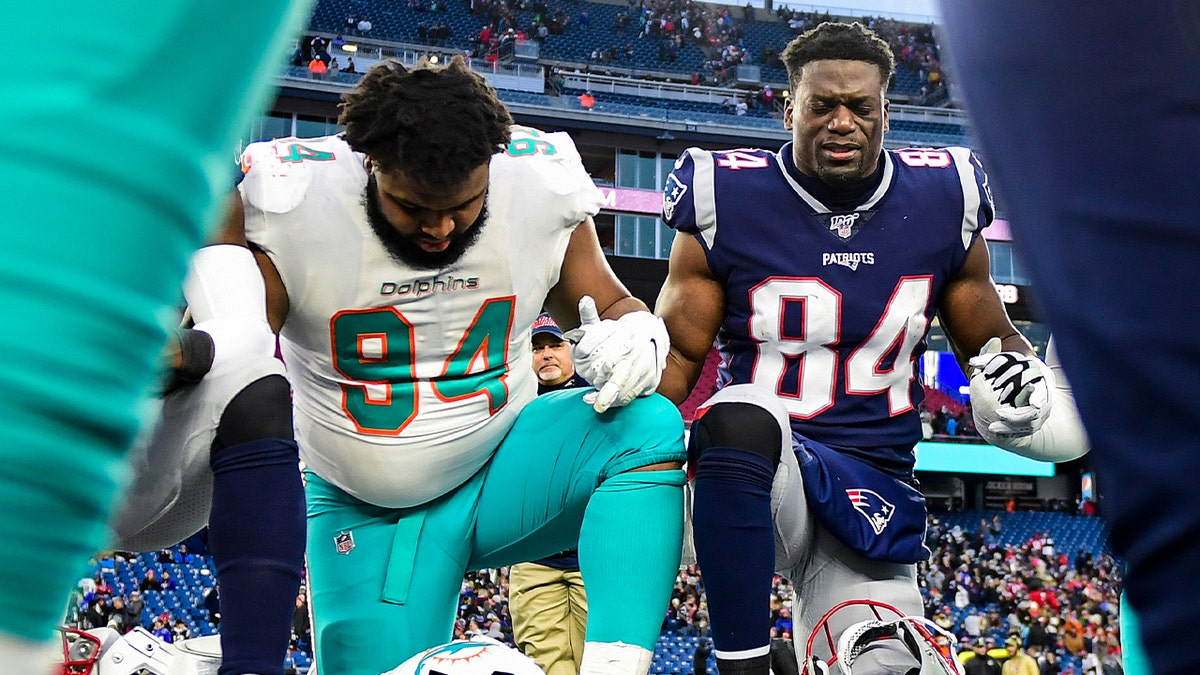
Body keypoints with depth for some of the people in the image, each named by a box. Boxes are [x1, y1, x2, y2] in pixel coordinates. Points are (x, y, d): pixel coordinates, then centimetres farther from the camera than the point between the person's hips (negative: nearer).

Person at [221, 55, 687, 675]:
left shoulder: (542, 188, -10)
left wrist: (630, 335, -19)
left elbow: (604, 305, 4)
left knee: (650, 426, -25)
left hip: (502, 470, 1)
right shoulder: (293, 203, -17)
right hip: (366, 512, -1)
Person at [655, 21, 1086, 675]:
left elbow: (991, 341, 16)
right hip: (751, 470, -3)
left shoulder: (941, 203, 4)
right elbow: (676, 357, 0)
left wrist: (1017, 375, -8)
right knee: (738, 418, -38)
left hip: (872, 490, 3)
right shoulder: (730, 201, -3)